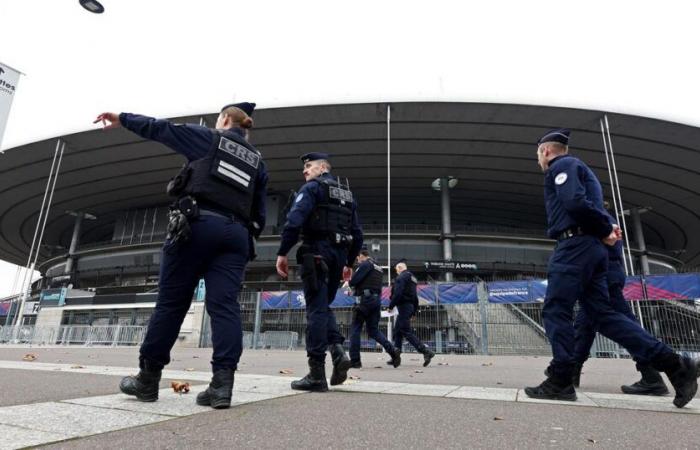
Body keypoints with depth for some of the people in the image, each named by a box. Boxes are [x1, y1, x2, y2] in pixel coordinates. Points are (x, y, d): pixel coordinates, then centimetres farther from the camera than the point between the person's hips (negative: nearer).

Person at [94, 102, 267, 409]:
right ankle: (222, 383, -13)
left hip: (198, 224, -3)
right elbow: (259, 214, 20)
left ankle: (148, 379, 11)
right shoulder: (257, 161, 23)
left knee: (170, 301, 2)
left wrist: (123, 119, 30)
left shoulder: (208, 139, 14)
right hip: (236, 233, 4)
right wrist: (247, 241, 24)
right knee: (224, 305, -5)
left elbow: (161, 129, 17)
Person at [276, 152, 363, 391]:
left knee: (316, 310, -5)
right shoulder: (347, 193, 21)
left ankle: (316, 375, -2)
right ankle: (338, 351, -1)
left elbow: (294, 221, -16)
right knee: (324, 307, 18)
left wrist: (282, 253, -13)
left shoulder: (312, 187, 0)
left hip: (316, 253, -7)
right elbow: (357, 234, 19)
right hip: (338, 256, 7)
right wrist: (349, 262, 24)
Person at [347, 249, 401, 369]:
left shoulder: (365, 264, -5)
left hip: (366, 299, -8)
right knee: (373, 330, 13)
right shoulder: (378, 268, 22)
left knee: (355, 329, 1)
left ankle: (355, 361, 2)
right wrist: (355, 291, 18)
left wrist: (350, 283, 11)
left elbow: (353, 281, -13)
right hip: (377, 299, 8)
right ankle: (393, 352, 0)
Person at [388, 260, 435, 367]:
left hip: (403, 306, -10)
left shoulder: (401, 277, -10)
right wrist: (414, 311, 22)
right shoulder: (412, 278, 19)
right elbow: (415, 296, 20)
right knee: (398, 331, 13)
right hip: (411, 306, 10)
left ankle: (426, 351, -15)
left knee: (406, 331, -10)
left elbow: (397, 294, -21)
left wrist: (391, 306, -13)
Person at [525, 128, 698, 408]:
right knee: (603, 314, 6)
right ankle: (673, 363, 4)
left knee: (556, 311, -6)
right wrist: (605, 228, 6)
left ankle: (560, 382, -3)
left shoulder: (561, 165, -2)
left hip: (575, 245, -10)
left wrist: (603, 229, -8)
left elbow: (575, 203, -18)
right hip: (590, 248, 10)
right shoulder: (577, 168, 30)